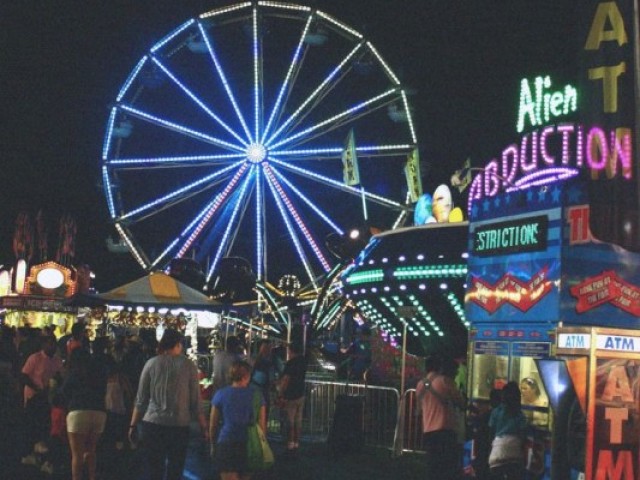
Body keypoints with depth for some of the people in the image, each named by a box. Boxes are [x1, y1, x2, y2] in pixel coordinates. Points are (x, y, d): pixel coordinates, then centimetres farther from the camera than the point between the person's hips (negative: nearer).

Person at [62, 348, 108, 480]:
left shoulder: (75, 372, 3)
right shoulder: (100, 370, 13)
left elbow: (65, 391, 8)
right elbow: (104, 392, 15)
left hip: (79, 412, -4)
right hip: (100, 413, 5)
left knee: (77, 454, -3)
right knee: (90, 451, 19)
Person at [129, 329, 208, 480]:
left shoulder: (151, 363, 2)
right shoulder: (188, 365, 0)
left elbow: (141, 399, 2)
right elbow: (196, 400, -1)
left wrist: (133, 425, 9)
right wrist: (203, 426, 7)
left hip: (153, 424, 1)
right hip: (180, 426, -1)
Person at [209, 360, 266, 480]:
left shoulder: (220, 394, -1)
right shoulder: (256, 395, 1)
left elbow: (213, 425, 3)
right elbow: (262, 424, 2)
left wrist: (213, 445, 15)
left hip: (226, 444, -2)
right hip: (249, 446, 2)